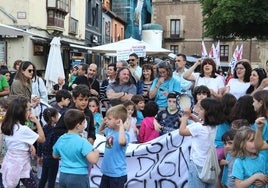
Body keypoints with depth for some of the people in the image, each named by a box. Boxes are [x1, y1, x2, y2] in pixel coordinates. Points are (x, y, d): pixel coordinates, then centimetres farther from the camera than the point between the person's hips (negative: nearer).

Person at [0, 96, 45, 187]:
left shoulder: (8, 126, -2)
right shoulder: (24, 130, -25)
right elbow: (42, 139, -13)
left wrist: (30, 145, -5)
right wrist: (37, 121, -10)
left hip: (9, 164, 7)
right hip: (20, 167, -7)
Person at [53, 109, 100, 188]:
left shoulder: (60, 139, 1)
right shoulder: (82, 142, -20)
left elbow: (55, 156, 17)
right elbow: (93, 160, -28)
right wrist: (96, 152, -8)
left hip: (63, 175, 6)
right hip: (79, 177, -6)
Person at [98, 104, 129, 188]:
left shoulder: (124, 134, -23)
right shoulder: (109, 130, 3)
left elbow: (122, 142, -47)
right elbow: (100, 130, 24)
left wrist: (121, 126, -35)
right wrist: (104, 122, 5)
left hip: (117, 174, -8)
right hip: (106, 171, 8)